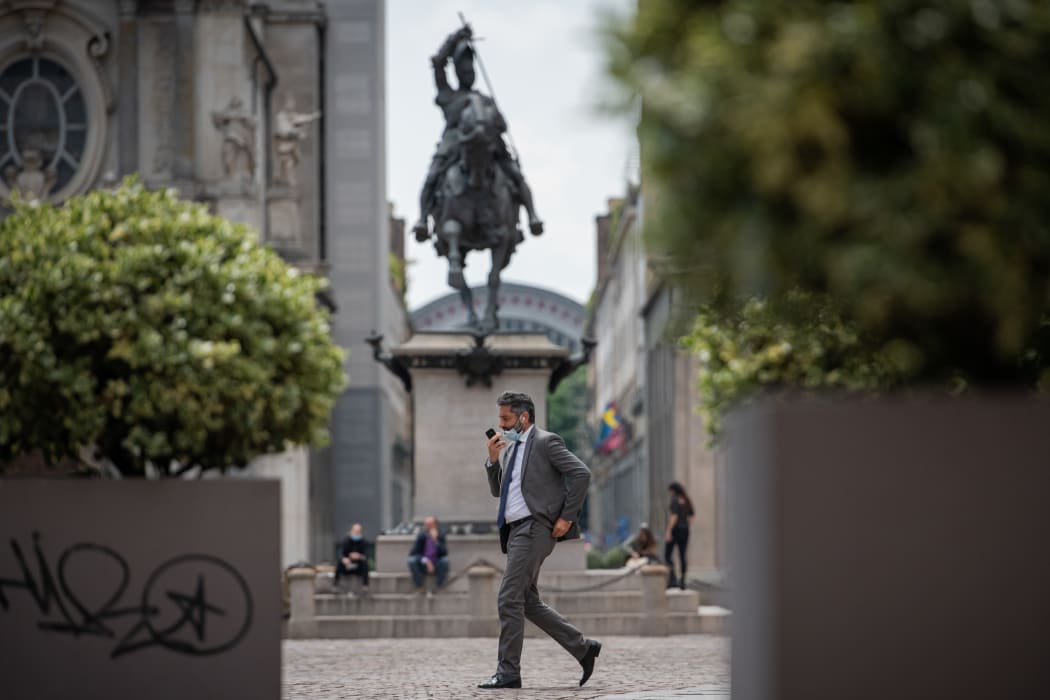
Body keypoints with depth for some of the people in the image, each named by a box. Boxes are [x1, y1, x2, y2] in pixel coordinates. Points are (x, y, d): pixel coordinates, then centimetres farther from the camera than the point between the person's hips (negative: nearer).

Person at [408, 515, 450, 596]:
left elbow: (444, 553, -20)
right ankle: (419, 589, -21)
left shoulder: (440, 535, -7)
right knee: (412, 560, -29)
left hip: (436, 566, 0)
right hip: (423, 565, 0)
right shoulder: (421, 535, -8)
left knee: (445, 560, -32)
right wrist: (426, 560, -26)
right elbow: (413, 553, -12)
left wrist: (435, 540, -32)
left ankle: (436, 589, -23)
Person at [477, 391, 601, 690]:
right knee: (527, 602, 11)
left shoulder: (546, 442, -6)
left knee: (509, 599, -11)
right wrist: (493, 460, 4)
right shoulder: (511, 447, 19)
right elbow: (497, 490, 21)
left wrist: (566, 517, -15)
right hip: (516, 531, 10)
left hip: (535, 528, -10)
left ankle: (508, 672, -7)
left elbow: (581, 474, -14)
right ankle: (583, 648, 19)